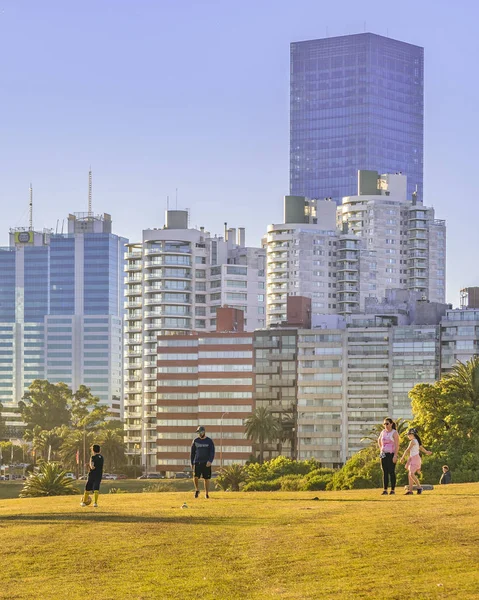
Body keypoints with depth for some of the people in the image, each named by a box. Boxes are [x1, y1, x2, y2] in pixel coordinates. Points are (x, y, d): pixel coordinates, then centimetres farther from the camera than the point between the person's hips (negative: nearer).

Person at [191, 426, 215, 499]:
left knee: (207, 479, 1)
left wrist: (210, 461, -16)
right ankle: (197, 490, 9)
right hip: (197, 462, 1)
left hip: (206, 463, -1)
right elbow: (192, 452, 14)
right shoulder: (195, 441, 9)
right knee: (196, 476, -14)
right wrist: (192, 463, 10)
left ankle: (206, 493, 10)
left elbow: (212, 452, -1)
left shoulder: (209, 441, 3)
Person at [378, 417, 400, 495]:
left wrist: (395, 456, -21)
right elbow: (379, 440, 31)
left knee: (391, 472, -5)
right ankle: (385, 490, 3)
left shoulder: (394, 433, -7)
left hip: (392, 454, -5)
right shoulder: (383, 432, 11)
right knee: (385, 472, 3)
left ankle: (393, 490, -1)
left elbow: (397, 445, -13)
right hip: (384, 455, 5)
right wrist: (380, 449, 18)